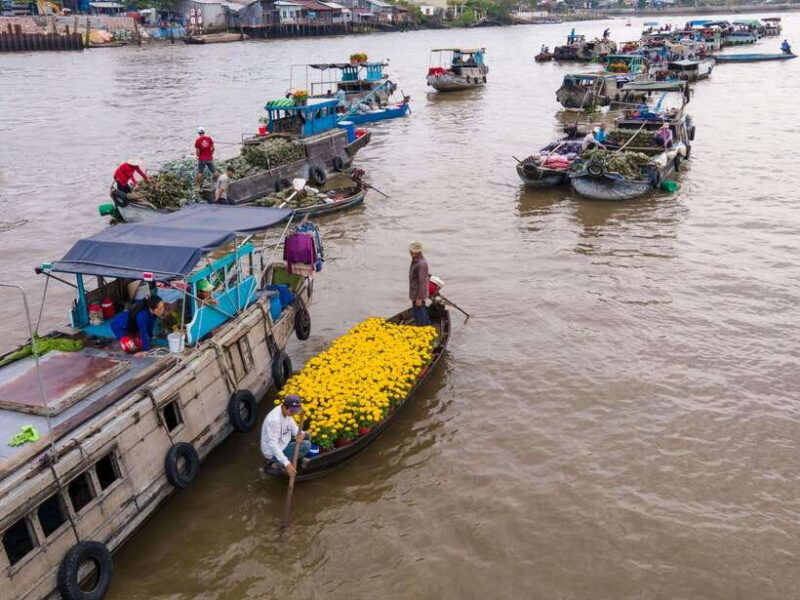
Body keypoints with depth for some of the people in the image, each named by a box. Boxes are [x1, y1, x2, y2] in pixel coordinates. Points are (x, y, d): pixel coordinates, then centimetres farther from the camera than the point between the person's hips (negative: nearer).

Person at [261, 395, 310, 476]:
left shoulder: (286, 411, -6)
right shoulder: (274, 420, -34)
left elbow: (293, 427, 5)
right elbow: (272, 444, -35)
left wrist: (300, 434, -20)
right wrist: (286, 463, -40)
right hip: (273, 452, -9)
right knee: (306, 446, -14)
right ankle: (279, 464, -4)